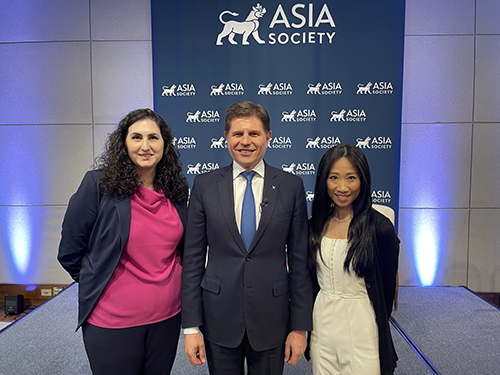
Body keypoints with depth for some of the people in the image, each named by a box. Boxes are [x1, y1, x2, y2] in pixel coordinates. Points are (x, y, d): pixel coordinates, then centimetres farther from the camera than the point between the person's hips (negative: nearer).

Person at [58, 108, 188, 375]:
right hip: (113, 320, -4)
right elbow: (70, 251, -6)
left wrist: (167, 280, 9)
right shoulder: (98, 185, -14)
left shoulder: (177, 190, -1)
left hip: (168, 315, 4)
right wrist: (96, 284, 3)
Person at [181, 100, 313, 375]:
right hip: (219, 319, 1)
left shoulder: (291, 186, -4)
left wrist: (300, 327, -1)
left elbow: (299, 261, -2)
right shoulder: (205, 185, -4)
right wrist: (190, 326, -3)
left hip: (271, 320, 0)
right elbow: (193, 258, -2)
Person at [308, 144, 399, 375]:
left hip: (361, 324, -4)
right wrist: (308, 326, 9)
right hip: (322, 322, 4)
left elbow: (387, 288, -5)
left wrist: (378, 328, 3)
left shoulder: (380, 228, -14)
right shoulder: (315, 226, 0)